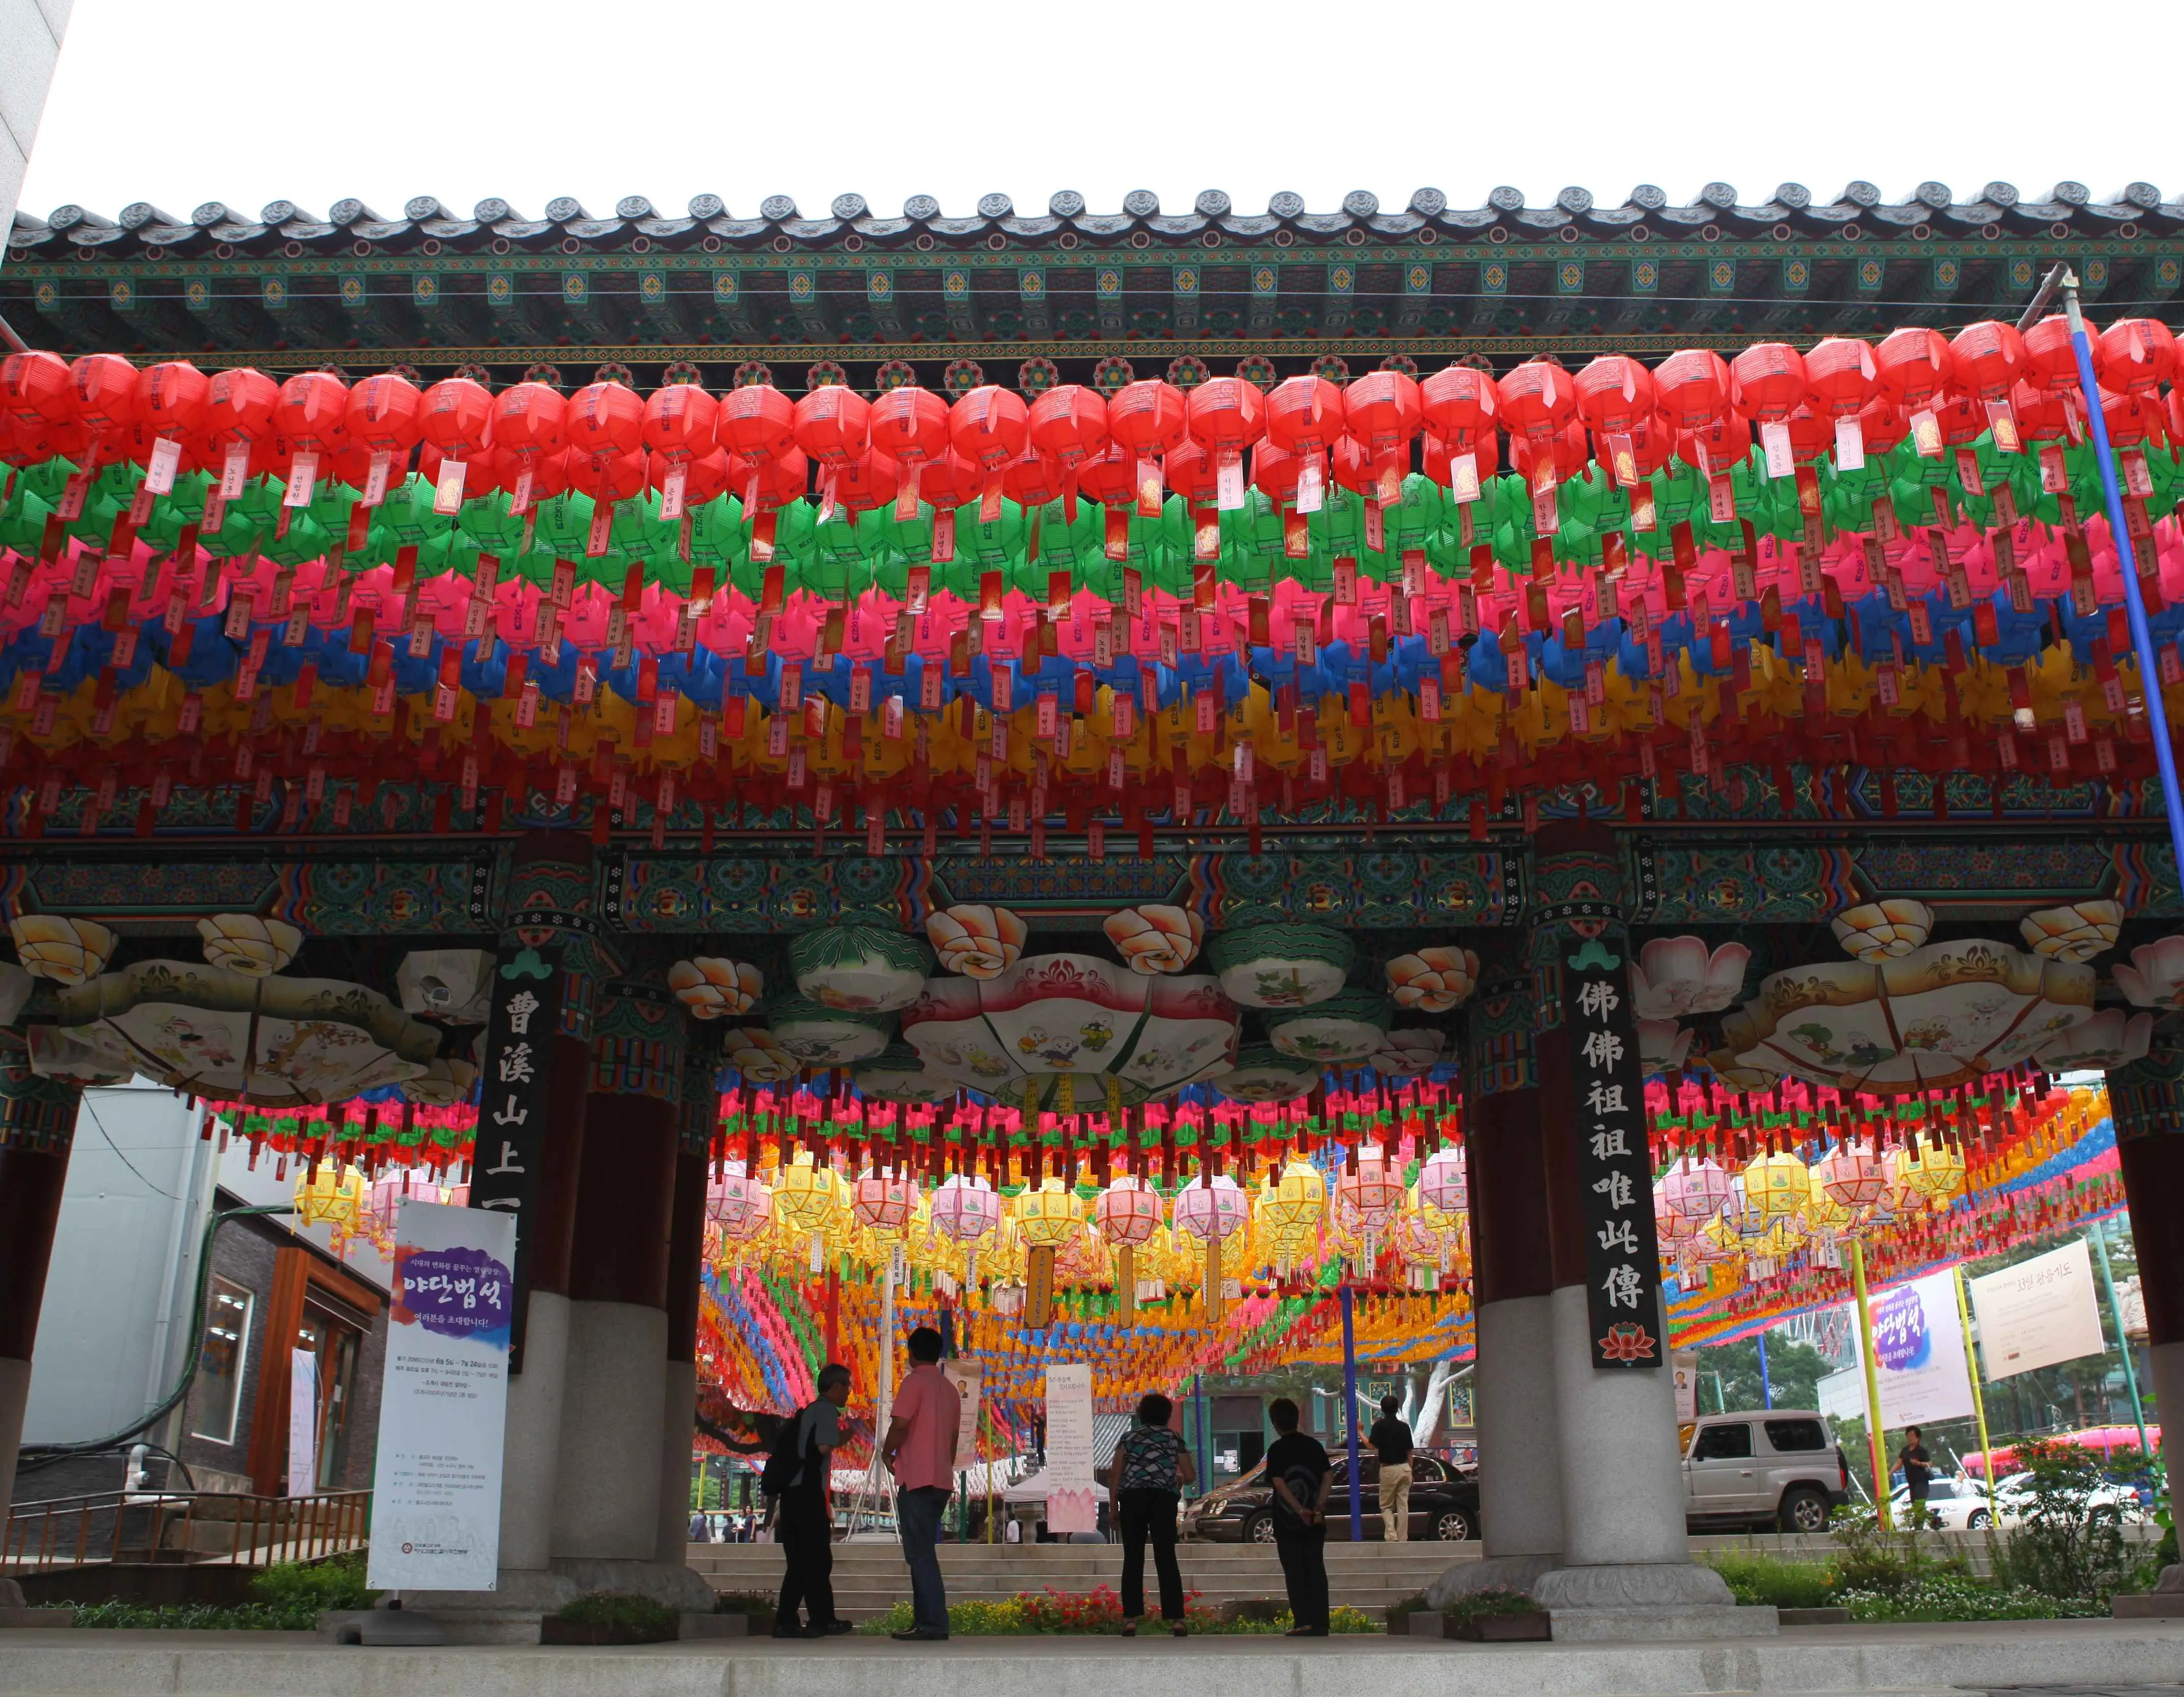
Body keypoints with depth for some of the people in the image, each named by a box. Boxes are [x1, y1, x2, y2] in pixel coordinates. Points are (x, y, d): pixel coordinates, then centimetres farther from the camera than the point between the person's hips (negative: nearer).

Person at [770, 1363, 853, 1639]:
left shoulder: (808, 1411, 22)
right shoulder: (828, 1410, -4)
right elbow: (824, 1446, -21)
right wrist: (843, 1438, 2)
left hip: (790, 1492, 8)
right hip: (808, 1493, -8)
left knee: (799, 1562, 10)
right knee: (818, 1559, -1)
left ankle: (785, 1622, 6)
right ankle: (823, 1621, 3)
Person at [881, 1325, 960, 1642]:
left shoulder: (915, 1382, -8)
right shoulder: (949, 1389, 16)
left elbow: (900, 1425, -16)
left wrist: (887, 1455, 0)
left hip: (916, 1479, -8)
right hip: (942, 1481, 8)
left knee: (920, 1553, -8)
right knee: (924, 1552, 14)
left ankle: (933, 1623, -12)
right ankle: (925, 1620, 14)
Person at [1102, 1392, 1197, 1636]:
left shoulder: (1129, 1437, 10)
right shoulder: (1174, 1439, 10)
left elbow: (1114, 1473, 4)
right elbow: (1191, 1476, 9)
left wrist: (1114, 1504, 10)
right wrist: (1178, 1480, 30)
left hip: (1132, 1499, 0)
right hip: (1163, 1500, 0)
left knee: (1133, 1559, 3)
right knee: (1167, 1559, 3)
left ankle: (1131, 1618, -1)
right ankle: (1176, 1619, -1)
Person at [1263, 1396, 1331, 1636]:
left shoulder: (1276, 1450, -7)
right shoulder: (1313, 1445, 5)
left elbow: (1279, 1484, -16)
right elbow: (1328, 1476, 0)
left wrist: (1299, 1510, -18)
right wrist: (1319, 1506, -6)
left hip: (1287, 1522, -4)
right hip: (1315, 1523, 4)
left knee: (1295, 1573, 2)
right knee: (1316, 1570, 9)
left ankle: (1304, 1622, -6)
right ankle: (1321, 1623, 7)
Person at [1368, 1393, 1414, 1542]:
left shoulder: (1379, 1425, -7)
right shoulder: (1404, 1426, 6)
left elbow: (1373, 1446, -16)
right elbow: (1409, 1451, 9)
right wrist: (1410, 1471, 17)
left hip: (1388, 1469, -4)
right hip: (1404, 1468, 4)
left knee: (1386, 1506, 6)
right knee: (1403, 1506, 6)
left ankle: (1392, 1536, -12)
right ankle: (1403, 1539, 3)